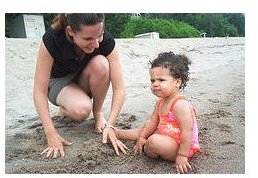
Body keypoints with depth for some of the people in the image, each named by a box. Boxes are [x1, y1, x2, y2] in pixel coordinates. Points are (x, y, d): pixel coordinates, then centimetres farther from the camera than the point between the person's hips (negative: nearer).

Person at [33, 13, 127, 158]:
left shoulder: (106, 40, -27)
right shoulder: (51, 39, -32)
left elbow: (119, 88, -27)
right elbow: (39, 92, -29)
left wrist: (109, 126, -36)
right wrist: (51, 135, -34)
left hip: (85, 80, 2)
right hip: (59, 81, -2)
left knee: (100, 64, -32)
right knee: (81, 110, -34)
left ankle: (98, 113, -10)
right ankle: (66, 108, 3)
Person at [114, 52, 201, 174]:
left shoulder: (180, 104, -28)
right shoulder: (161, 102, 3)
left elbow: (187, 132, -29)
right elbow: (152, 122, 13)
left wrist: (182, 156, -28)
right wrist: (142, 137, 10)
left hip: (180, 146, -9)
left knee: (153, 141, -30)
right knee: (144, 130, 19)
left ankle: (145, 150, 2)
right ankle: (118, 133, 35)